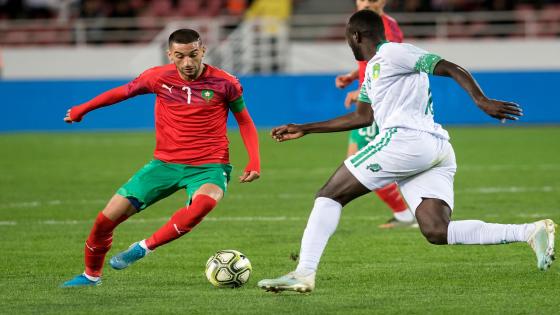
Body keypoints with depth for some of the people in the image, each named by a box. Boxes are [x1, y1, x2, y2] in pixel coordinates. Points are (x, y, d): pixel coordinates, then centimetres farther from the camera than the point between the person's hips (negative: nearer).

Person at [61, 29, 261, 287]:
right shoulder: (159, 78, -4)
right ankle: (91, 274, 24)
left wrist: (254, 161, -6)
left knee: (204, 202, -40)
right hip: (165, 164, 3)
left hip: (208, 167, -2)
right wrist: (83, 109, 25)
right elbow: (124, 91, 14)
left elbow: (244, 121, 6)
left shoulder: (224, 83, -9)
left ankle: (145, 247, -22)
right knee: (107, 218, -4)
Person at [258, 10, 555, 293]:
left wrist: (482, 101, -20)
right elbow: (362, 117, 43)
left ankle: (303, 273, -10)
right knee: (436, 232, -8)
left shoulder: (393, 53, 3)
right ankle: (530, 231, -18)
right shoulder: (372, 70, 32)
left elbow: (452, 69, -5)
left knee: (329, 195, 0)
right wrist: (304, 129, 44)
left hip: (406, 137, -9)